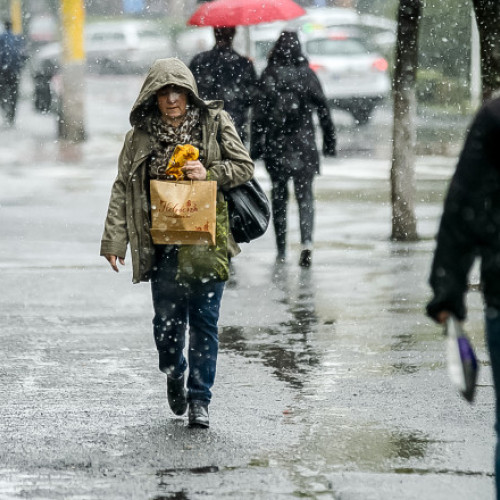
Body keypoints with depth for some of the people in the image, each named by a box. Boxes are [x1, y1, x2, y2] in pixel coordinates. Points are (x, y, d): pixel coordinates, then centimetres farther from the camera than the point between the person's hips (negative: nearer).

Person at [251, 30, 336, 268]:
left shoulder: (268, 76, -4)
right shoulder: (307, 74, -1)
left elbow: (259, 114, -5)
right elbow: (323, 108, 1)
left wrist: (255, 145, -2)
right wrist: (329, 140, 9)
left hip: (275, 143, 0)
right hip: (303, 141, 0)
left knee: (279, 194, 11)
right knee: (305, 193, 4)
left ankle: (281, 250, 14)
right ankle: (306, 241, -18)